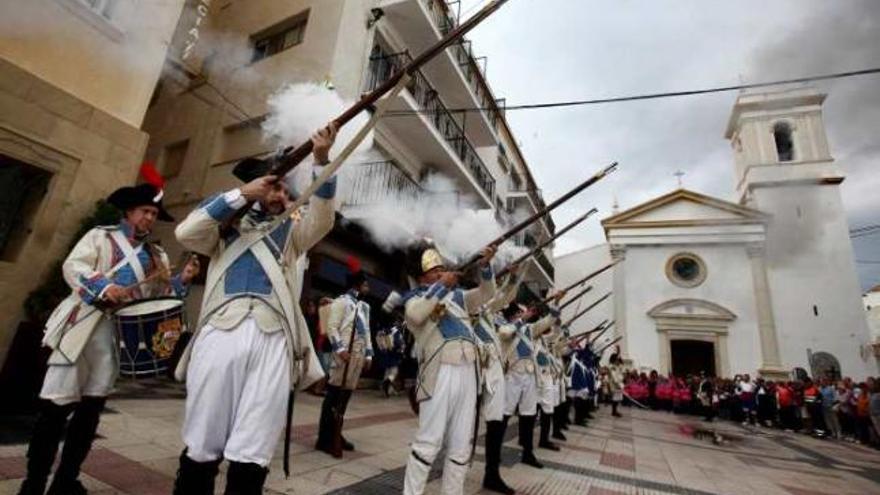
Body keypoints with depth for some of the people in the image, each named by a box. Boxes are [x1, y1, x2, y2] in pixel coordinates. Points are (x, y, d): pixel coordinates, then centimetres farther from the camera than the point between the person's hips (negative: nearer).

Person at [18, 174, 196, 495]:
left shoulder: (156, 256, 16)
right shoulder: (100, 235, 8)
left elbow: (161, 294, 10)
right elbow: (72, 267, -6)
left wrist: (182, 281, -9)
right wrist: (102, 286, -23)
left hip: (123, 333, 3)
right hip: (83, 324, -3)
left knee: (91, 409, 8)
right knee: (57, 404, -3)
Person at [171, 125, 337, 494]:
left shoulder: (291, 231, 23)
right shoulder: (227, 228, 22)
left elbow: (322, 217, 5)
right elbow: (186, 233, 4)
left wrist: (321, 161, -8)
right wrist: (241, 194, 2)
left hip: (273, 338, 0)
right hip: (220, 331, 0)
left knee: (252, 453, 0)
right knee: (202, 445, 5)